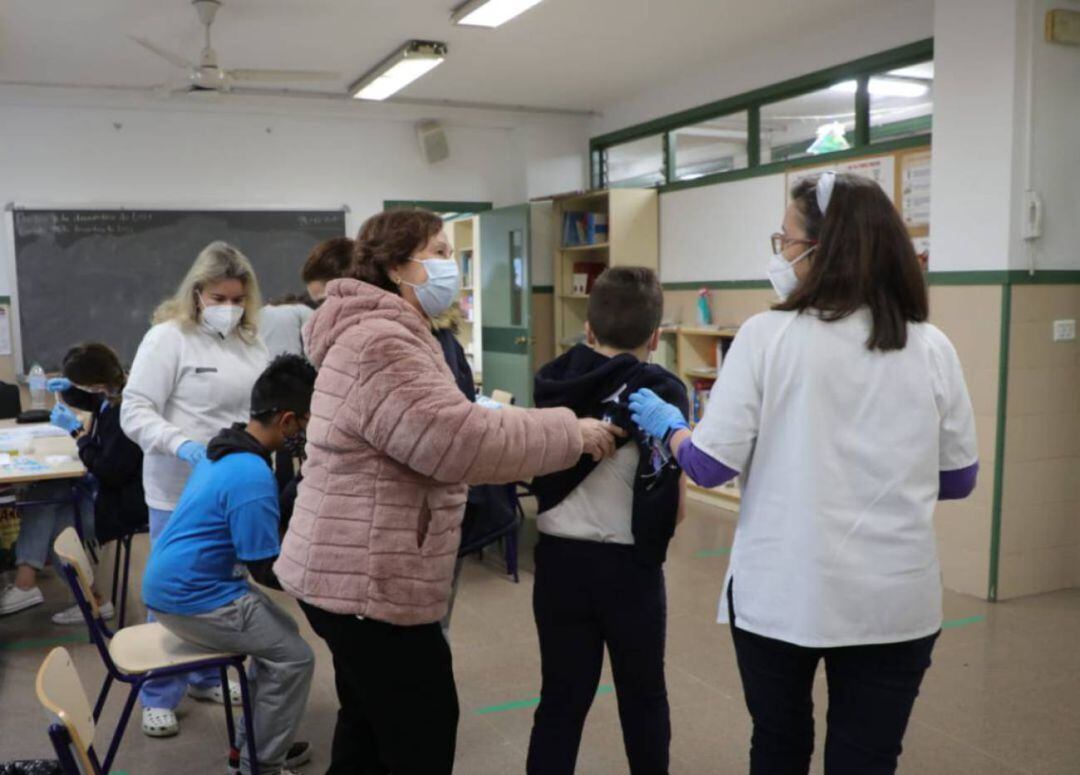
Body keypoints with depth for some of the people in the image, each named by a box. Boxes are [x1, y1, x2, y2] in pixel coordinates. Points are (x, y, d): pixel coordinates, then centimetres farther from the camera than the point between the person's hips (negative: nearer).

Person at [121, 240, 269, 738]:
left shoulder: (250, 343, 6)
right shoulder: (168, 337, -11)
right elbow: (134, 412, -15)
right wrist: (182, 445, -29)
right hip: (181, 492, -5)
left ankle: (207, 676, 36)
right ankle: (159, 697, 24)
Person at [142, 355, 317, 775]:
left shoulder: (229, 451, 6)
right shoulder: (252, 477, -26)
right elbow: (267, 571, -20)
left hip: (176, 583, 10)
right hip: (191, 599, -10)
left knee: (282, 633, 17)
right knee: (294, 656, -7)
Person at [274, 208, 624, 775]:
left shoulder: (391, 336, 16)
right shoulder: (378, 344, -21)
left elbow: (439, 435, 19)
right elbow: (461, 441, -28)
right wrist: (571, 433, -17)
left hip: (352, 574, 11)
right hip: (369, 583, -11)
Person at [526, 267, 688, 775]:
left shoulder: (552, 384, 1)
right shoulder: (663, 392, -11)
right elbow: (673, 507, -11)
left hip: (559, 559, 3)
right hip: (629, 565, -2)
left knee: (561, 699, 12)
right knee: (643, 696, 17)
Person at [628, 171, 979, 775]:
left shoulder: (768, 336, -11)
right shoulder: (932, 348, -1)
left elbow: (711, 466, -11)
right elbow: (959, 480, 7)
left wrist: (667, 424, 8)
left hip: (780, 595, -1)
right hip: (896, 601, 2)